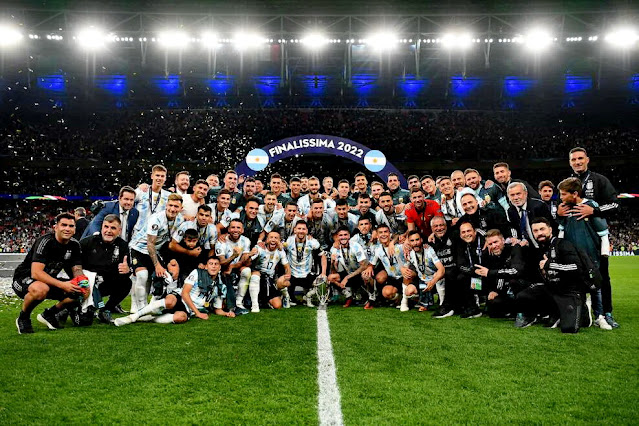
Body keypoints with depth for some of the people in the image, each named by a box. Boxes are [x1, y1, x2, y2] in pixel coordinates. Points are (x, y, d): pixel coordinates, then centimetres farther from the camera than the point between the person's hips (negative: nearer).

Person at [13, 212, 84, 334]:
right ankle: (23, 318, -8)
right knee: (40, 289, -40)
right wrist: (62, 285, -40)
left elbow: (77, 269, -1)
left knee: (80, 291, -13)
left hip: (49, 280, 7)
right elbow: (36, 273, -32)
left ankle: (48, 314, 9)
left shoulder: (74, 244, -3)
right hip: (24, 278, -6)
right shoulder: (45, 242, -24)